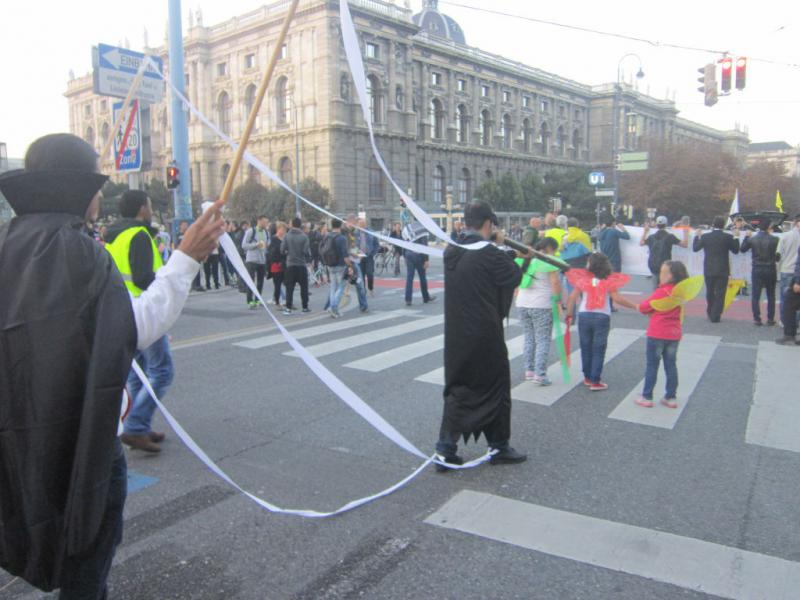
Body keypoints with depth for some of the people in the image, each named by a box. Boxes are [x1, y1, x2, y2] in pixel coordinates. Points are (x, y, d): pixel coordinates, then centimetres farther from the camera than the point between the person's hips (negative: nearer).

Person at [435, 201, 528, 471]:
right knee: (496, 388, 12)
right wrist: (501, 247, 3)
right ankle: (498, 447, 25)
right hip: (485, 335, -6)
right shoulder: (489, 253, -18)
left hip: (456, 335, 6)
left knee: (457, 390, 15)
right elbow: (515, 276, -6)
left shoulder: (450, 252, 2)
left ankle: (445, 449, 12)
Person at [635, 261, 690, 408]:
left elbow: (643, 308, -11)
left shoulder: (662, 292, -17)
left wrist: (644, 308, 9)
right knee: (671, 365, 12)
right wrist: (655, 310, 7)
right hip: (674, 334, 6)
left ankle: (647, 397, 8)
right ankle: (671, 398, 18)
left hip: (657, 334, -6)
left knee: (652, 365, 3)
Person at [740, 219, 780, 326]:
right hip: (770, 270, 0)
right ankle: (770, 319, 13)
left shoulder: (752, 239, -7)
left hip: (757, 270, 0)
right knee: (771, 296, 11)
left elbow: (743, 249, 10)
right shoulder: (774, 239, -10)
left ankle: (757, 319, 2)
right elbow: (778, 255, -5)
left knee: (755, 295, 5)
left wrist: (747, 236, 17)